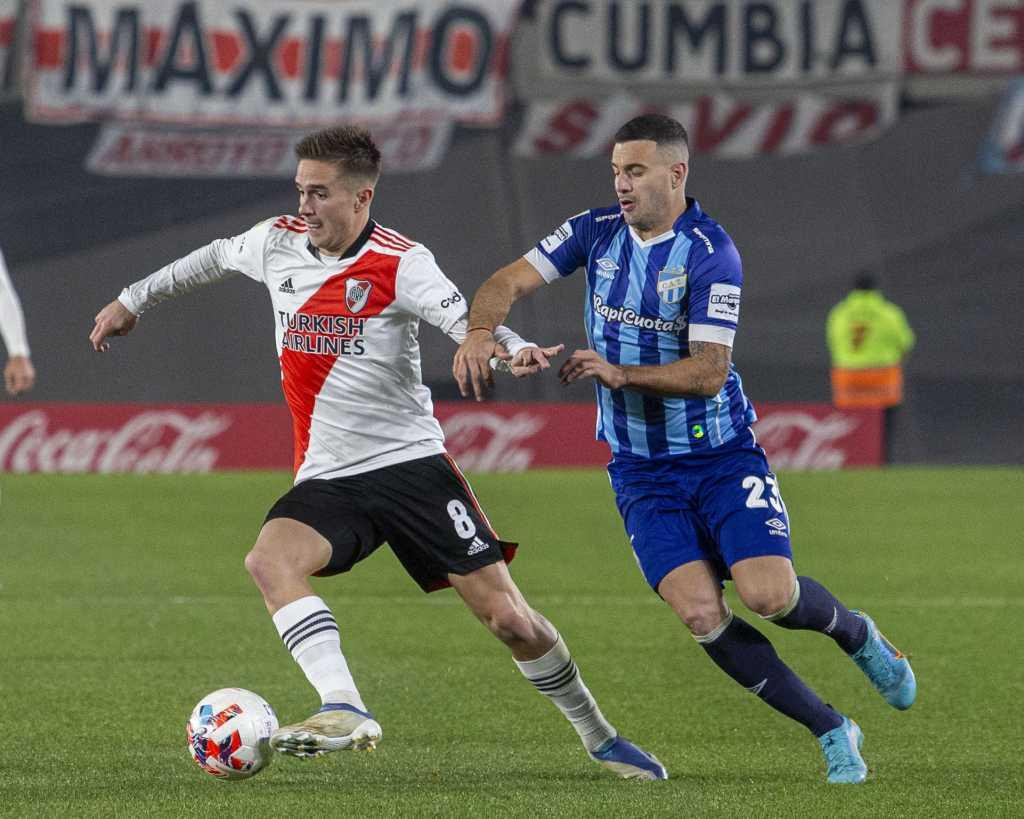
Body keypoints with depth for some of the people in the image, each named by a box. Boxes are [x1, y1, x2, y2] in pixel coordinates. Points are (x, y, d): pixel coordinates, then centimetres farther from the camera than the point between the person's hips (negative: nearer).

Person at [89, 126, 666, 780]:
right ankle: (344, 710, -38)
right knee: (270, 560, -29)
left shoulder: (400, 263, -10)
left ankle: (599, 736, 16)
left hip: (411, 460, -4)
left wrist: (513, 347, -47)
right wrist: (134, 300, 37)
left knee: (509, 619, -6)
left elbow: (462, 317, -26)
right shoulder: (277, 244, 5)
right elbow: (214, 258, 26)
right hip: (328, 478, 4)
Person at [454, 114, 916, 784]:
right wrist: (481, 333, -24)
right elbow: (509, 283, -3)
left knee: (769, 595, -20)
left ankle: (856, 633, 18)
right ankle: (832, 733, -1)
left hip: (722, 455, -3)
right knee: (701, 613, -15)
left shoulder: (709, 252, -15)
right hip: (642, 471, 3)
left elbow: (708, 371, -20)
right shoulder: (597, 232, 0)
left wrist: (619, 373, -32)